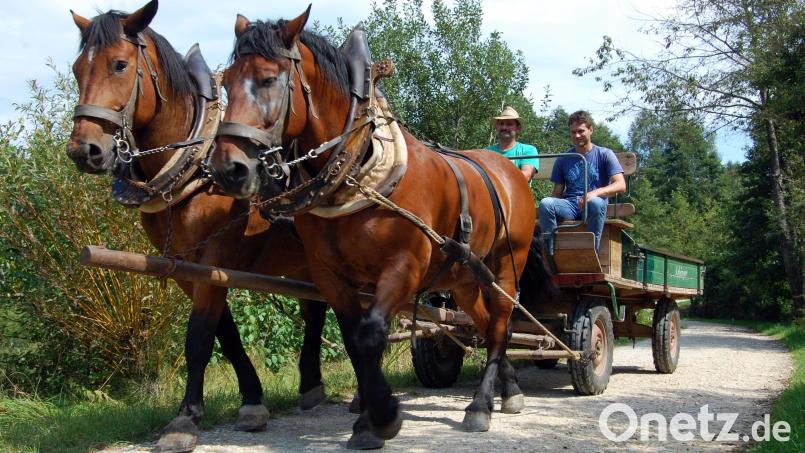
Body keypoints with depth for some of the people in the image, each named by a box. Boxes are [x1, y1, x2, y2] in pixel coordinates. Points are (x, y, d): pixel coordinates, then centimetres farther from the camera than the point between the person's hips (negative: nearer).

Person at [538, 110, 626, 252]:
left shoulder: (604, 154, 8)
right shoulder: (563, 159, 18)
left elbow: (621, 185, -4)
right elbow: (557, 193, 16)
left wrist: (596, 193, -24)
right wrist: (554, 209, -9)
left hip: (595, 205, -2)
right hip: (569, 205, 3)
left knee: (596, 203, -39)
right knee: (545, 203, -30)